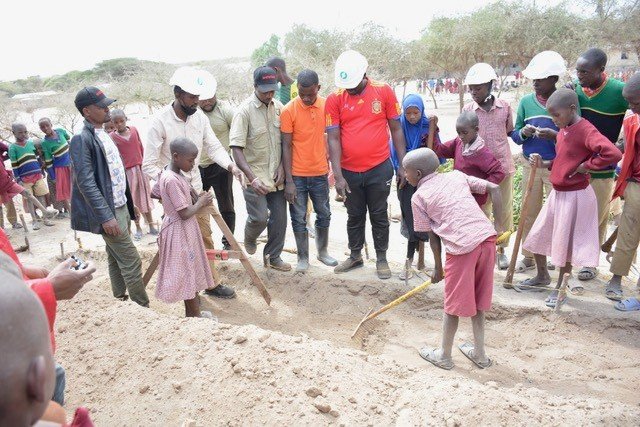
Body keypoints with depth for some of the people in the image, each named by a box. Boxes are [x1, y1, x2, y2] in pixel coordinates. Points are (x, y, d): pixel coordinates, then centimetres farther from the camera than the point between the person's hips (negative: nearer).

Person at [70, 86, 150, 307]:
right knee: (132, 263, -5)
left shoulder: (103, 134, 12)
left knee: (116, 260, 17)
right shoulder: (81, 139, -15)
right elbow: (86, 182, -21)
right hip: (107, 212, -9)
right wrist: (105, 216, -24)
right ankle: (143, 309, 6)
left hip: (120, 207, 9)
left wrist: (128, 205, 17)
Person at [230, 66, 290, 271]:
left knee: (279, 218, 8)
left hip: (276, 175, 5)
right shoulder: (245, 110, -12)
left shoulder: (278, 107, 4)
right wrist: (252, 178, -26)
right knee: (259, 217, -7)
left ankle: (273, 256, 27)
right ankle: (249, 239, 28)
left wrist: (282, 166, -2)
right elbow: (236, 148, -17)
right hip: (255, 176, -5)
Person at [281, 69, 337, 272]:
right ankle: (303, 257, 22)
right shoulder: (289, 110, -11)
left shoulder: (327, 106, -3)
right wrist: (289, 181, -13)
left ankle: (323, 251, 34)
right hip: (297, 175, -3)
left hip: (320, 173, 3)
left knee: (324, 215, 15)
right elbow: (286, 146, -10)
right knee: (299, 219, 7)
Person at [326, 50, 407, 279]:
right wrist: (338, 175, -13)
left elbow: (396, 129, 1)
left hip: (379, 168, -1)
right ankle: (355, 256, 33)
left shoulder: (384, 91, -4)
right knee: (355, 216, 16)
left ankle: (382, 259, 26)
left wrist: (402, 165, -2)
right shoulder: (334, 99, -5)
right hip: (350, 171, 1)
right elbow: (333, 138, -7)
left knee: (379, 216, 10)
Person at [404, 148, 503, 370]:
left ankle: (444, 356, 28)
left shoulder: (419, 197, 6)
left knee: (453, 304, 11)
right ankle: (479, 353, 34)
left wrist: (438, 267, 18)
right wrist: (498, 225, 14)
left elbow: (432, 236, 7)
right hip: (487, 237, 5)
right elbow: (494, 188, 11)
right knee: (477, 299, 21)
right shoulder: (456, 175, 19)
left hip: (462, 246, -5)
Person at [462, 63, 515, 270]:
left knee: (504, 210, 9)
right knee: (481, 210, 8)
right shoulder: (468, 109, -1)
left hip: (503, 166, 1)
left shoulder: (504, 106, -1)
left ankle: (501, 250, 25)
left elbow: (510, 131, 13)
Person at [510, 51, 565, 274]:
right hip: (530, 165, 3)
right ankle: (528, 256, 23)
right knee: (529, 213, 10)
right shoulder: (526, 101, 3)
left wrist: (555, 136, -23)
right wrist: (523, 133, -14)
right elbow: (515, 135, 8)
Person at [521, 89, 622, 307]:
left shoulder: (585, 130, -20)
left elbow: (613, 153, -34)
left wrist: (585, 166, -23)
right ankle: (542, 276, 36)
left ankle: (561, 287, 24)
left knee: (564, 243, 4)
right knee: (536, 237, 14)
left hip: (574, 195, -9)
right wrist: (543, 164, 3)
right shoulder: (562, 130, 7)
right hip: (557, 193, 9)